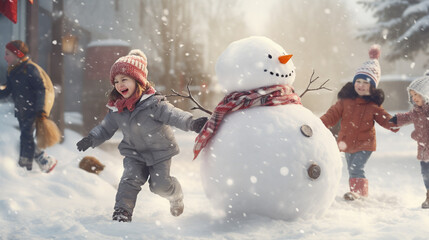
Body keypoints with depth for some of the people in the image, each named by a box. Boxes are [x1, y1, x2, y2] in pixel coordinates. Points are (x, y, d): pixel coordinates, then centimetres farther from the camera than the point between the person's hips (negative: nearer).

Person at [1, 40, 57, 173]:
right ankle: (47, 162, 18)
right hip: (22, 111, 9)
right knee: (25, 138, 8)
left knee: (26, 136, -13)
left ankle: (25, 166, -10)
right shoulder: (12, 72, 12)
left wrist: (41, 110, -23)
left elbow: (42, 89, -17)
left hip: (33, 110, -9)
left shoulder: (30, 69, -13)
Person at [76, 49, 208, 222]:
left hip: (159, 152, -4)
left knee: (159, 185, -4)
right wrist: (92, 139, -5)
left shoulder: (153, 103, -21)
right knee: (130, 179, -13)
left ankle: (176, 196, 27)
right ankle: (122, 211, -10)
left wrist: (192, 123, -45)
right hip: (134, 153, 4)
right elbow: (105, 128, 9)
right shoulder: (116, 110, -4)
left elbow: (172, 114, -30)